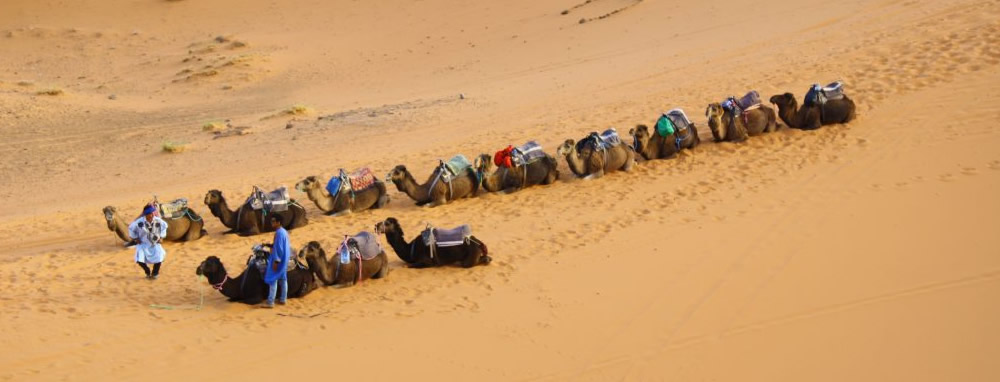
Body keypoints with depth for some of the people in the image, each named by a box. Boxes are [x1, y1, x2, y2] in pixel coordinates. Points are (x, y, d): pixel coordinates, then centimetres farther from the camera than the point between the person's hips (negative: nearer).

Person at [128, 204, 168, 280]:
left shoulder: (158, 221, -16)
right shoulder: (139, 222, -22)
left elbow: (164, 226, 8)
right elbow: (131, 228, -2)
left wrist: (161, 237, 4)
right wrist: (135, 238, -1)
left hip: (155, 244, 1)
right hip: (143, 244, -1)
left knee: (159, 258, -18)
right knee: (139, 260, -18)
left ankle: (155, 273, 14)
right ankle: (148, 272, 15)